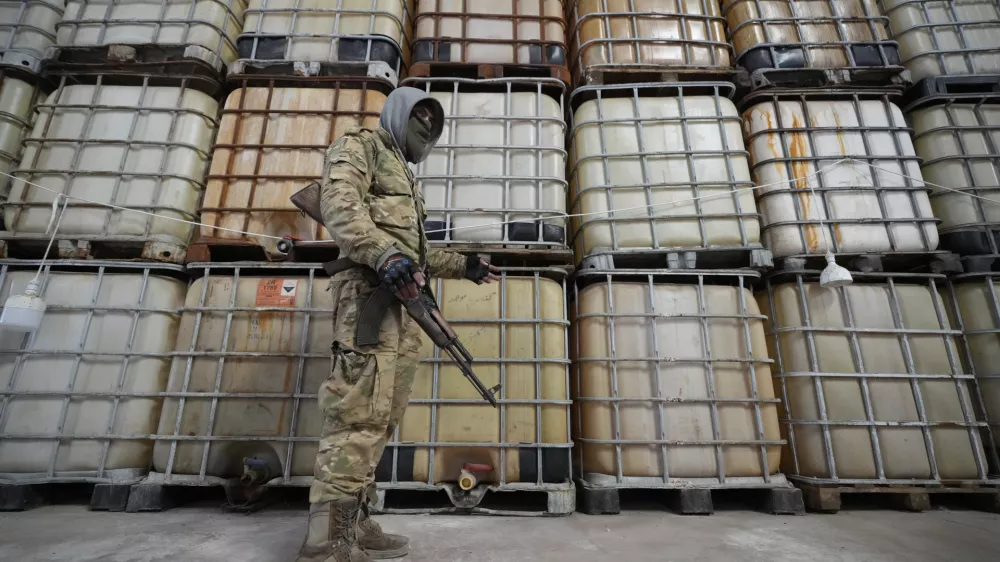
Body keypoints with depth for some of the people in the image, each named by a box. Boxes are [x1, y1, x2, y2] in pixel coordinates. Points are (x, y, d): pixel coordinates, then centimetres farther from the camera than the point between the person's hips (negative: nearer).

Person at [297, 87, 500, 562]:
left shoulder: (404, 176, 35)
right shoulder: (361, 144, 11)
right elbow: (338, 202, -10)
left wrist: (465, 266, 26)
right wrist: (385, 255, -24)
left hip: (402, 300, 9)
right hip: (371, 291, -9)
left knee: (380, 417, 5)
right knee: (358, 414, -16)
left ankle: (354, 523, 11)